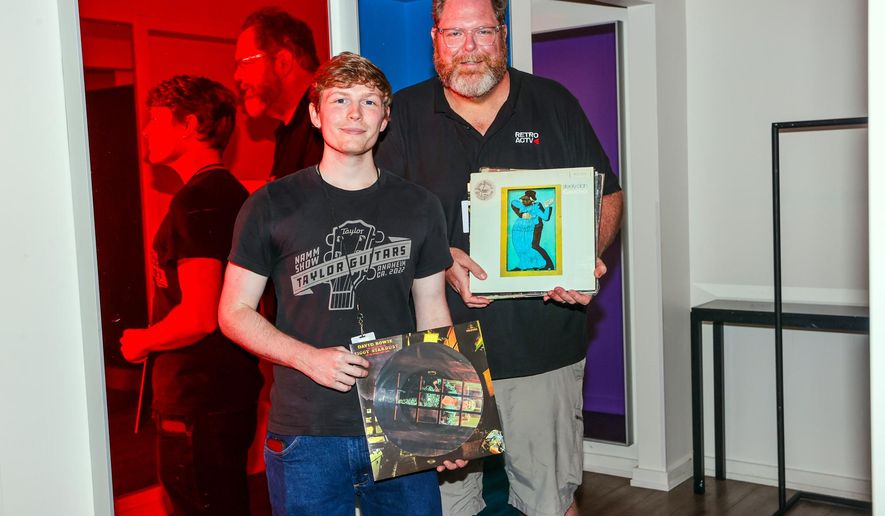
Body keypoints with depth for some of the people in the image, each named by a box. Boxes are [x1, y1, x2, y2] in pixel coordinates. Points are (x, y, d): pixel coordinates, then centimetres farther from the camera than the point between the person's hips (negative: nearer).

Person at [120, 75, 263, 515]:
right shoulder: (231, 192, 13)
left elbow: (199, 316, -25)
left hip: (199, 403, -10)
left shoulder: (197, 200, -18)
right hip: (229, 392, 10)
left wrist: (142, 341, -7)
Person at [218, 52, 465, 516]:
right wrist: (310, 358, -14)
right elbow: (234, 312, 1)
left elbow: (434, 316, 9)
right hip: (305, 437, -2)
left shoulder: (418, 207, 6)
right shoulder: (271, 206, -1)